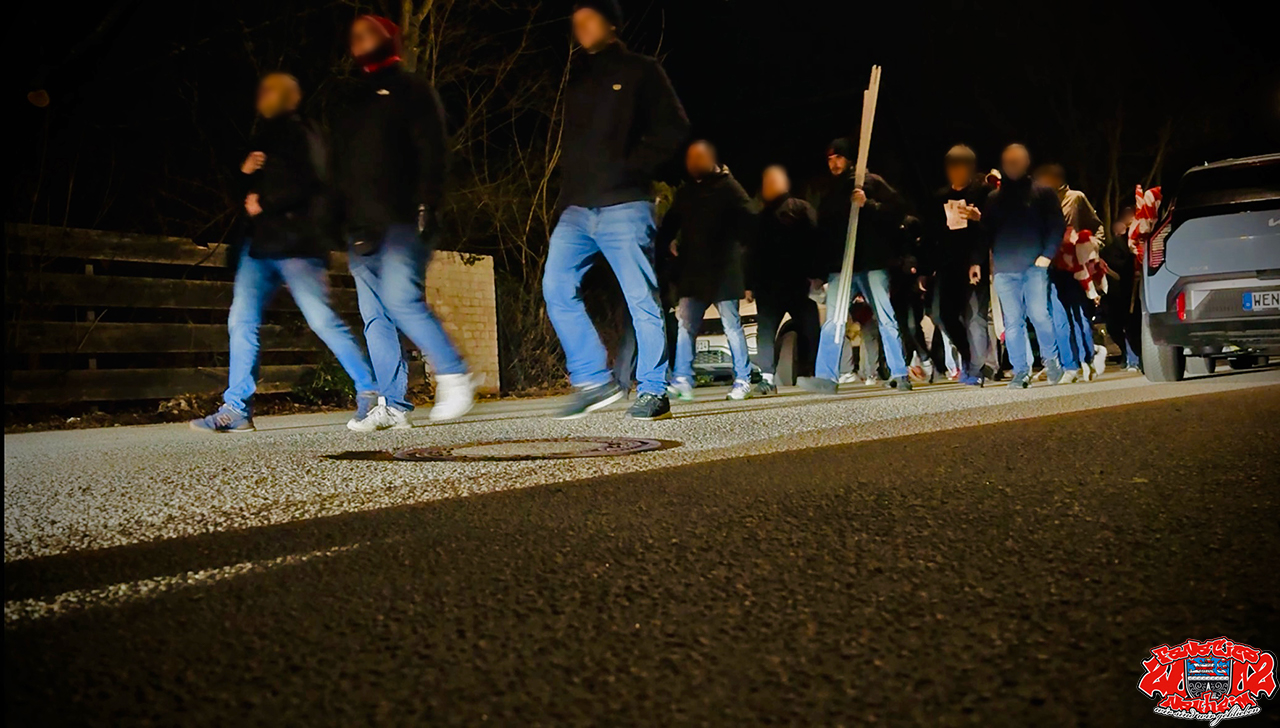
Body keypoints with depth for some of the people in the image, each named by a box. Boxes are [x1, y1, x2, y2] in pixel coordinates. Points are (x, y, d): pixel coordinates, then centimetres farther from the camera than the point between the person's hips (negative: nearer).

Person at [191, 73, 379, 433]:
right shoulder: (263, 138, 24)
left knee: (322, 319, -13)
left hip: (297, 244, -8)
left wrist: (265, 204, -8)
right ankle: (236, 409, 3)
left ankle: (370, 389, -4)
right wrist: (245, 172, 6)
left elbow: (310, 184, -14)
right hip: (260, 245, 8)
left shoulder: (301, 134, -1)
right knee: (242, 321, 1)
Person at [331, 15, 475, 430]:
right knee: (374, 317, 2)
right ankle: (393, 406, 3)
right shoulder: (352, 102, 25)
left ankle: (454, 377, -8)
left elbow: (431, 153, -5)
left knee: (402, 300, -20)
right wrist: (340, 221, 14)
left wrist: (426, 208, -17)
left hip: (401, 222, -7)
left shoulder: (410, 90, 6)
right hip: (362, 227, 7)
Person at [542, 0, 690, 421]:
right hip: (576, 208, 6)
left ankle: (653, 391, 0)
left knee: (641, 298, -6)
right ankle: (592, 380, 4)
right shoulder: (576, 79, 20)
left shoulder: (639, 71, 4)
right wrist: (568, 187, 9)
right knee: (556, 287, -3)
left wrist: (634, 168, -11)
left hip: (623, 206, -6)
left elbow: (673, 129, -2)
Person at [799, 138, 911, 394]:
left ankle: (900, 375, 2)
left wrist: (868, 204, -18)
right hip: (839, 266, 4)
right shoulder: (829, 192, 18)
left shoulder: (871, 182, 4)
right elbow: (823, 229, 19)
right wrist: (819, 271, 13)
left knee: (886, 319, -2)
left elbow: (898, 209, -3)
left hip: (872, 264, -4)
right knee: (832, 321, -4)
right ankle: (825, 377, -5)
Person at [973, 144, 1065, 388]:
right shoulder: (994, 198, 15)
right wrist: (976, 262, 5)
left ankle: (1050, 360, 14)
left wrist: (1047, 255, -7)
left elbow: (1057, 226, 3)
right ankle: (1020, 372, 9)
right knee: (1012, 322, 1)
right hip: (1003, 269, 3)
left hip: (1034, 266, -2)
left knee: (1039, 314, -10)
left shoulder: (1042, 193, 7)